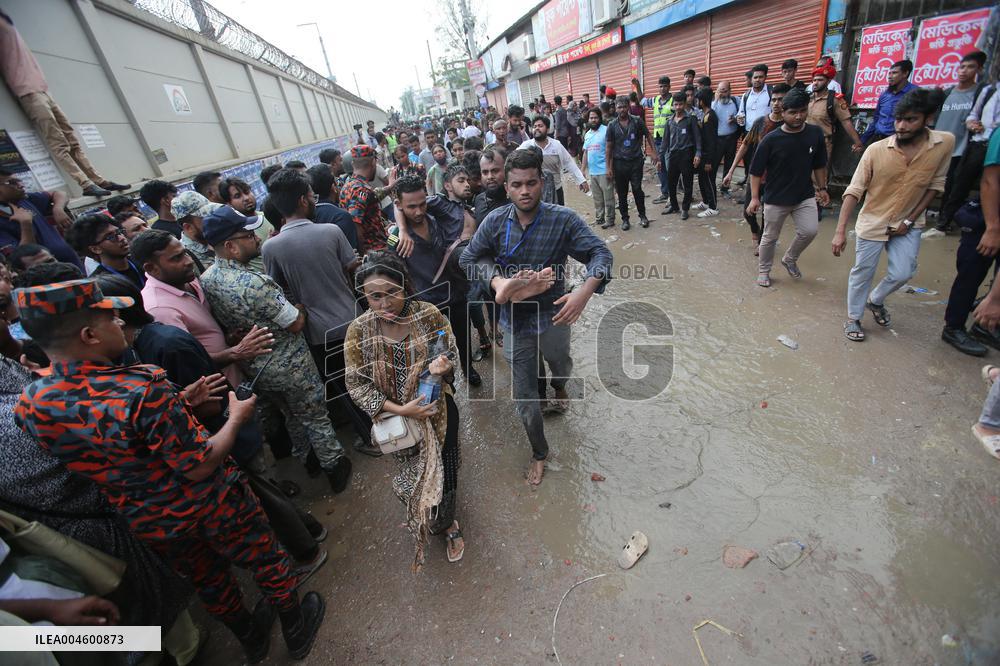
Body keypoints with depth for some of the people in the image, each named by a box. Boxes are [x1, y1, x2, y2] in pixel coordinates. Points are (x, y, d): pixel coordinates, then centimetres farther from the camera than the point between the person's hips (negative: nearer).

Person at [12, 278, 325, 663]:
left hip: (149, 526, 6)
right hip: (209, 507, -6)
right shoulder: (141, 389, -35)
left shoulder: (30, 405, -13)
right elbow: (199, 466, -28)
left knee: (208, 580, 29)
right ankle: (297, 630, 45)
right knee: (265, 561, 21)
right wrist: (236, 418, -12)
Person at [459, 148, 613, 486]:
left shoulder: (563, 219, -16)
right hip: (515, 322, 1)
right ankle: (539, 452, 35)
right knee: (525, 397, 10)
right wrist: (497, 281, -23)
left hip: (553, 318, 0)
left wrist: (586, 290, -38)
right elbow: (469, 258, -3)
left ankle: (559, 387, 71)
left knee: (561, 367, 30)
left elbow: (600, 252, -18)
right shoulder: (495, 221, -10)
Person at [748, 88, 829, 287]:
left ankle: (790, 259, 19)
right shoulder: (771, 139, -14)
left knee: (810, 230, -10)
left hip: (805, 196, 3)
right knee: (770, 237, 8)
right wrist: (754, 198, -14)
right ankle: (763, 271, 28)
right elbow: (756, 171, -9)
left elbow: (819, 165, 10)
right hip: (776, 198, -3)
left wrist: (821, 188, 12)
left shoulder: (815, 133, -3)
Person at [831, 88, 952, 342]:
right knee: (862, 274, 6)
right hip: (873, 223, -2)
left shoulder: (945, 143, -11)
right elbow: (854, 191, -17)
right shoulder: (876, 150, -18)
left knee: (902, 273, 3)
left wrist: (911, 219, -7)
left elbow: (936, 184, -1)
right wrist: (840, 231, -23)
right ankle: (853, 318, 22)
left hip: (907, 224, 2)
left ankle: (875, 300, 34)